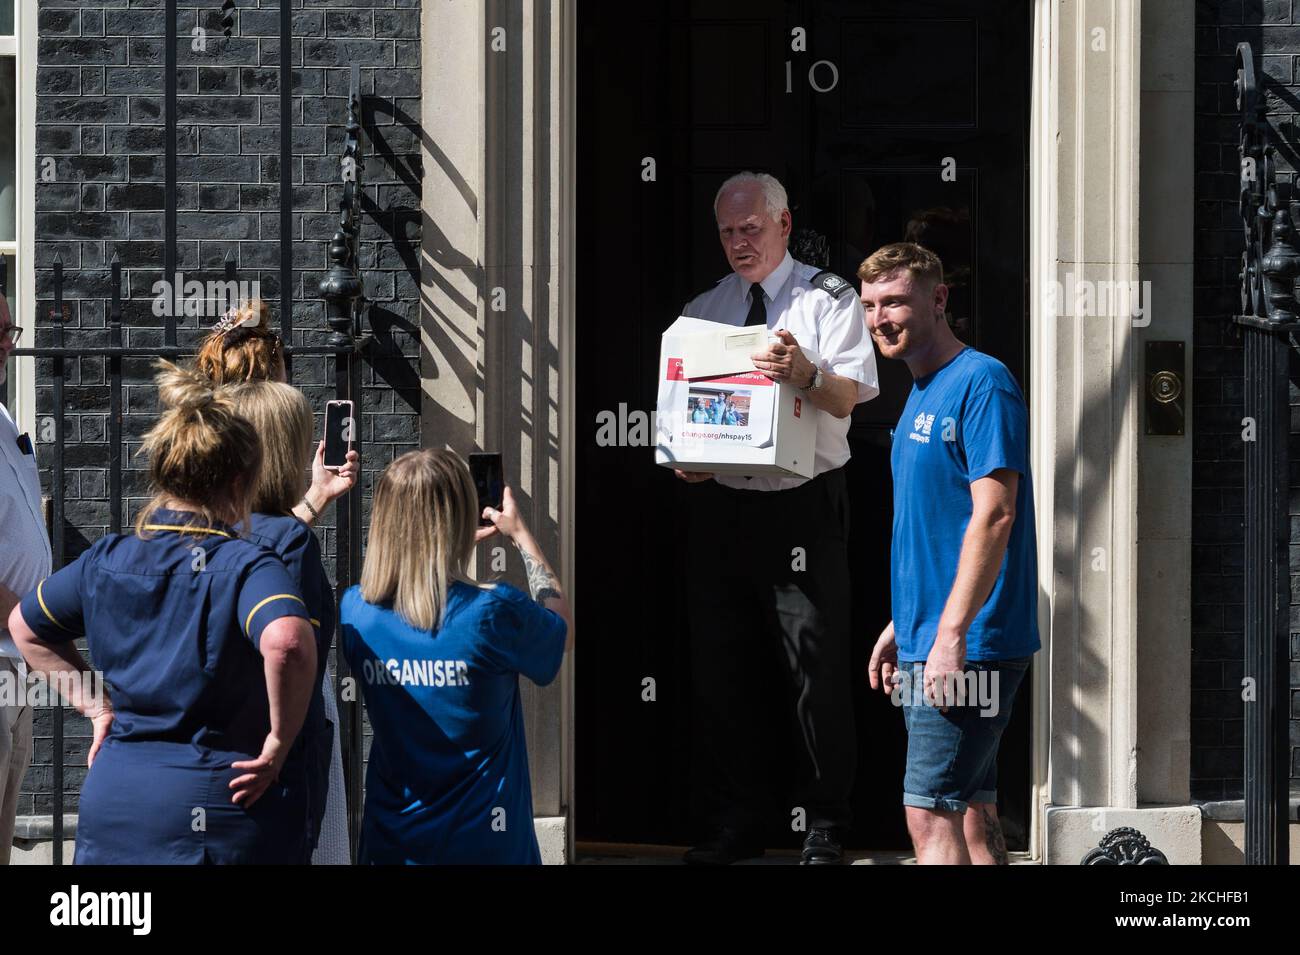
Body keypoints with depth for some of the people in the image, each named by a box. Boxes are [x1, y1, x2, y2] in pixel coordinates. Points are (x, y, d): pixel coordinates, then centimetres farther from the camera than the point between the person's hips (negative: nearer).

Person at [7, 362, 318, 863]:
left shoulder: (105, 560, 5)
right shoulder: (245, 565, -12)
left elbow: (25, 626, 21)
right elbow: (286, 643, -33)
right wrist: (278, 746, -19)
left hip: (113, 800, 5)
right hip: (218, 804, -4)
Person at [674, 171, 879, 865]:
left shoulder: (827, 299, 3)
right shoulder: (702, 310, 17)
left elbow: (847, 397, -10)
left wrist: (806, 375, -32)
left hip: (803, 503, -5)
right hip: (721, 503, 5)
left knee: (817, 670, -5)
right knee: (718, 672, 7)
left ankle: (825, 826, 3)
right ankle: (734, 824, 16)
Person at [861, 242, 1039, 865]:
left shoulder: (982, 383, -12)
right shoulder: (922, 394, 17)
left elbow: (993, 515, -19)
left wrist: (951, 634, -23)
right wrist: (901, 625, 20)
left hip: (968, 646, -10)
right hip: (927, 644, 10)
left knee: (931, 814, -13)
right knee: (972, 812, 11)